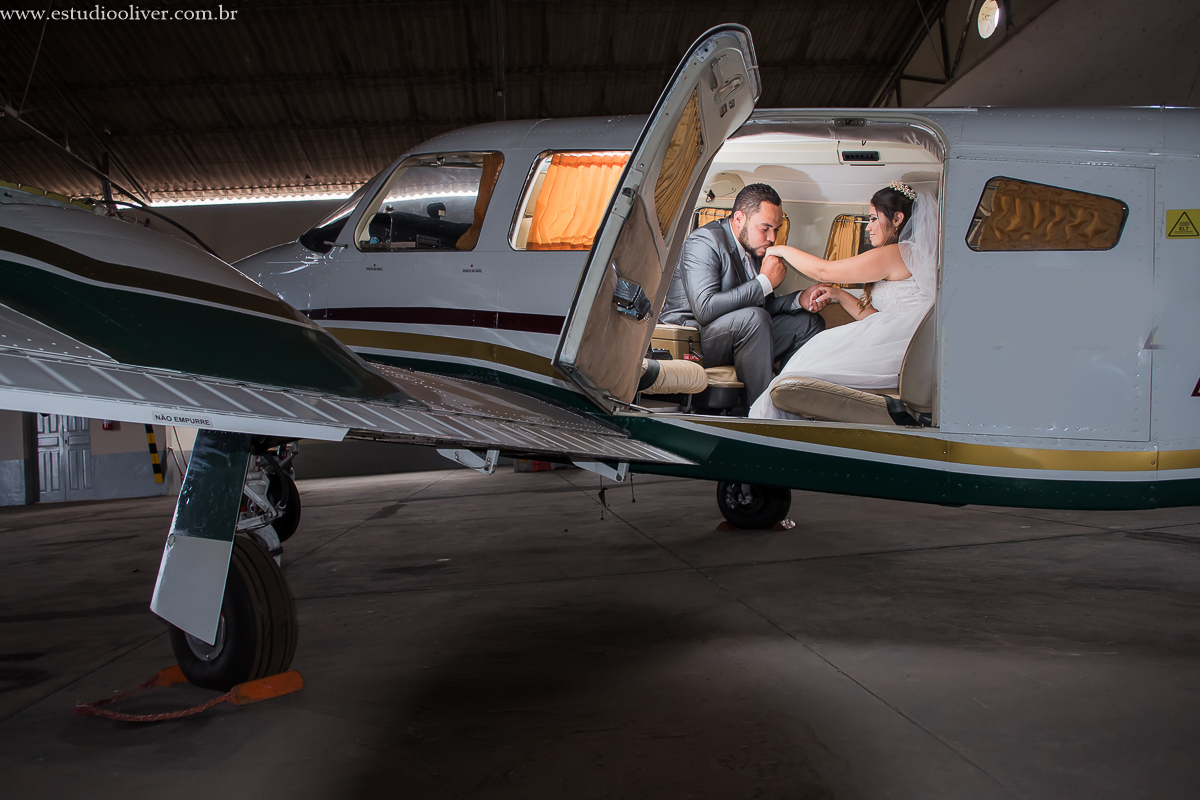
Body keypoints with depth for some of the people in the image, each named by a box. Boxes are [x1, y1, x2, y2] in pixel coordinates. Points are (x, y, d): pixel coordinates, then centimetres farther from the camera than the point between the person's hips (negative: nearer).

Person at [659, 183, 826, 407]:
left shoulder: (753, 246, 9)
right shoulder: (705, 242, -16)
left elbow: (765, 305, 18)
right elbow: (705, 309, -30)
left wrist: (799, 300, -4)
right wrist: (765, 282, -25)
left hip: (739, 334, 9)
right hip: (689, 340, -9)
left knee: (809, 323, 2)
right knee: (754, 318, -34)